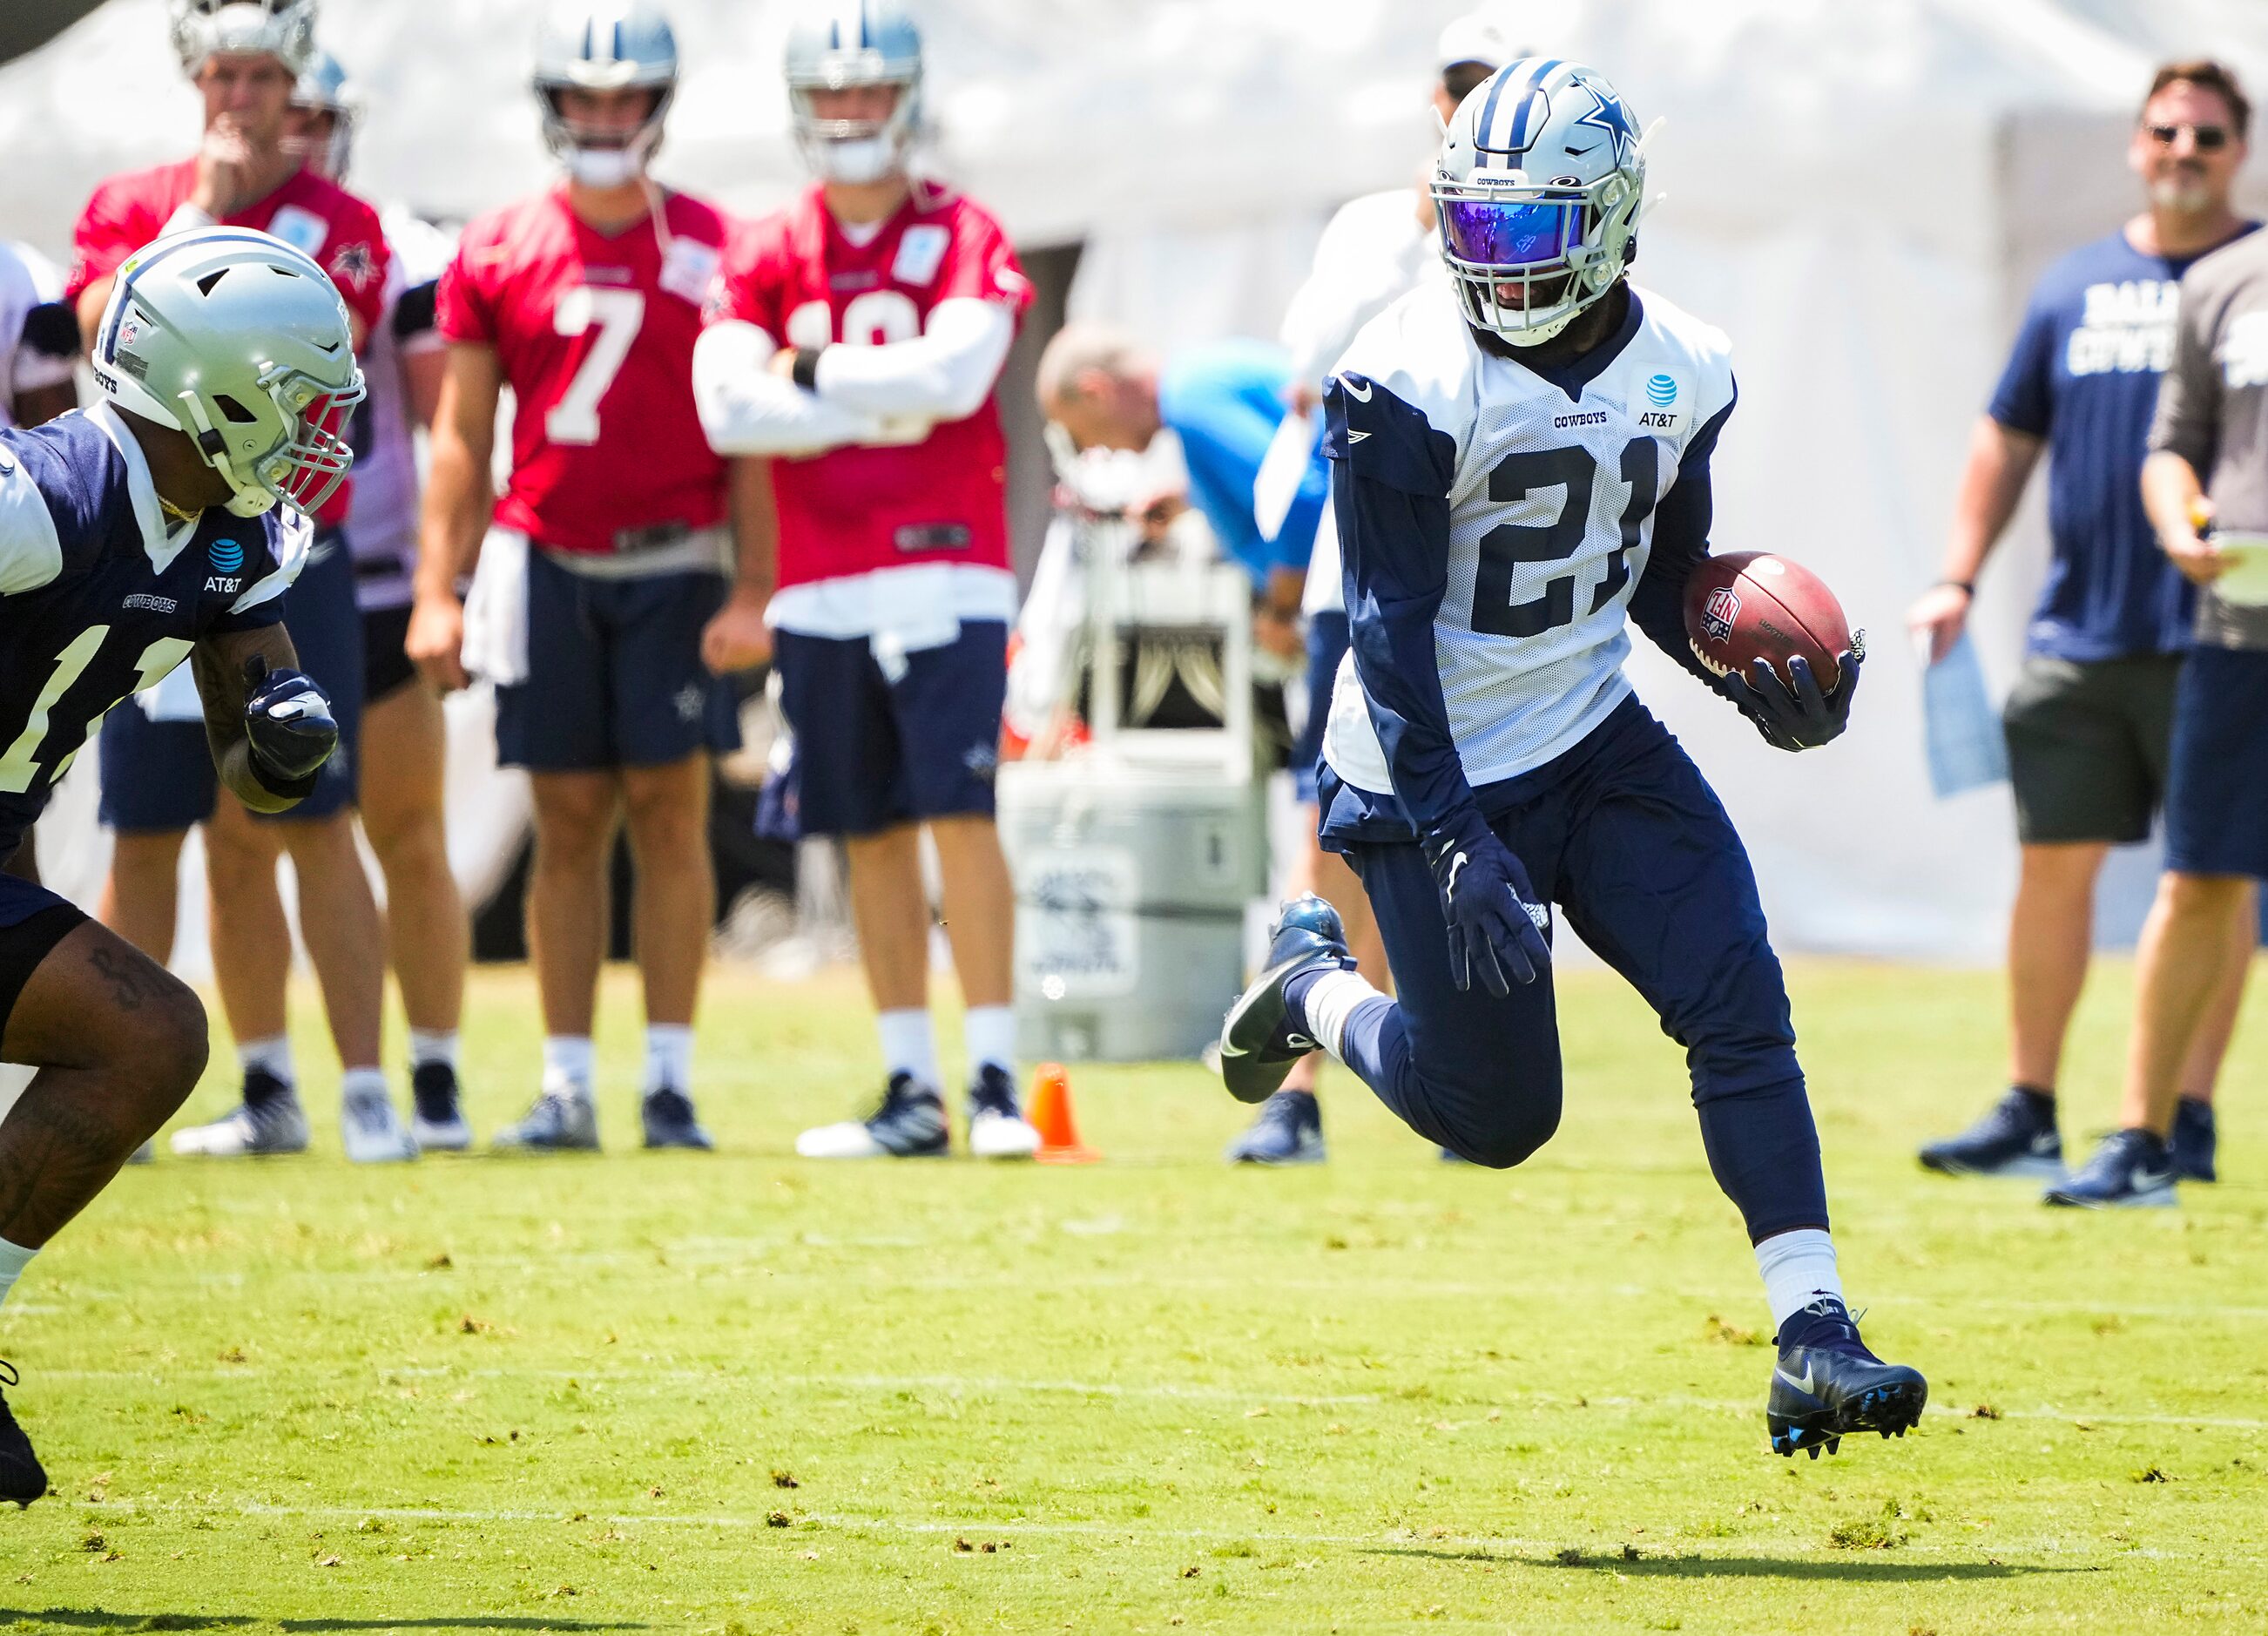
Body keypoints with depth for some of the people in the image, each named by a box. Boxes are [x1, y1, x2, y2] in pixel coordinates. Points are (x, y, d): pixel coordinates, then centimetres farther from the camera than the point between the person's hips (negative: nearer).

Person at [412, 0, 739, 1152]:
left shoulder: (711, 250, 2)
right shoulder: (496, 255, 6)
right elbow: (460, 439, 9)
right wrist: (436, 592, 3)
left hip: (673, 567, -1)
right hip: (546, 567, 1)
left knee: (669, 812, -4)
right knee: (567, 824, 2)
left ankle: (670, 1081, -1)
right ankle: (566, 1086, 5)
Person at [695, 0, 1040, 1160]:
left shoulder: (963, 238, 0)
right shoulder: (765, 255, 8)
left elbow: (957, 370, -16)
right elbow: (726, 407, -6)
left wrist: (813, 376, -7)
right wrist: (891, 399, -9)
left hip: (944, 568, -4)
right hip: (821, 586, 4)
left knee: (960, 815, -11)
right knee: (871, 837, 7)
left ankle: (995, 1080, -9)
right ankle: (910, 1094, 12)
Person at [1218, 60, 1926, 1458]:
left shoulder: (1682, 376, -2)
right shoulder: (1409, 384, -19)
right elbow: (1394, 632, -19)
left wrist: (1763, 681, -8)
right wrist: (1454, 843, -26)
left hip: (1594, 742, 4)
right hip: (1433, 772, -4)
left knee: (1738, 1000, -14)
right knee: (1499, 1115, 2)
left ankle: (1814, 1336, -13)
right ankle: (1317, 986, 32)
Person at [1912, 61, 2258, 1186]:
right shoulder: (2076, 287, 13)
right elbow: (2008, 439, 18)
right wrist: (1958, 581, 10)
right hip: (2078, 632, 4)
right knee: (2053, 862, 4)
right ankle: (2028, 1110, 10)